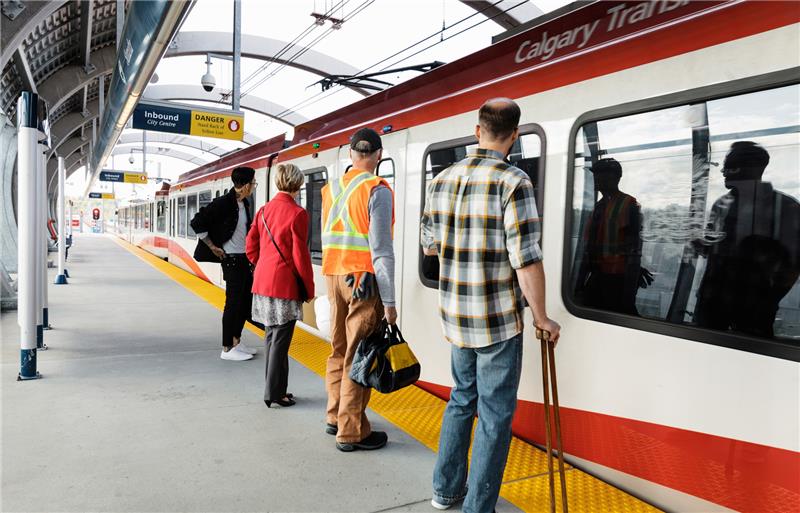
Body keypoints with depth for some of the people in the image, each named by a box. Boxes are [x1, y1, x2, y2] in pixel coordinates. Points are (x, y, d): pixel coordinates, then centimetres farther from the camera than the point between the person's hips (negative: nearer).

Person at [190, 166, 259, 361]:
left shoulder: (244, 204, 8)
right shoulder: (223, 203, -17)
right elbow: (197, 223, -17)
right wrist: (213, 247, -12)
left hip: (244, 258, 8)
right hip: (231, 259, -8)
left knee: (246, 300, 13)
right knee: (233, 302, -3)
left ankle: (236, 342, 26)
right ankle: (227, 349, 7)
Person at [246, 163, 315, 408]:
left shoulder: (264, 210, 9)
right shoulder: (297, 213, -12)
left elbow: (251, 247, 12)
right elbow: (300, 255, -13)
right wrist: (309, 288, -4)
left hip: (263, 282, 7)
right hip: (285, 284, -7)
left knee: (271, 337, 16)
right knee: (280, 340, 1)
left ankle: (274, 389, 26)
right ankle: (274, 393, 9)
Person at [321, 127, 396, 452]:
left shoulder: (331, 189, 10)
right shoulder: (377, 190, -9)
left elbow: (327, 239, 11)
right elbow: (382, 249, -14)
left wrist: (332, 282, 16)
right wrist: (389, 301, -13)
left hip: (334, 276, 7)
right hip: (364, 280, -6)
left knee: (339, 349, 16)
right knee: (358, 356, -1)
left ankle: (335, 417, 28)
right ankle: (351, 432, 7)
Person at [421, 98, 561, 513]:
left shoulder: (441, 181, 3)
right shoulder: (513, 182, -15)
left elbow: (428, 245, 12)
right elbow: (527, 260, -18)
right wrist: (541, 318, -6)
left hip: (454, 316, 6)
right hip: (499, 320, -6)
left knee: (462, 398, 23)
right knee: (495, 413, 8)